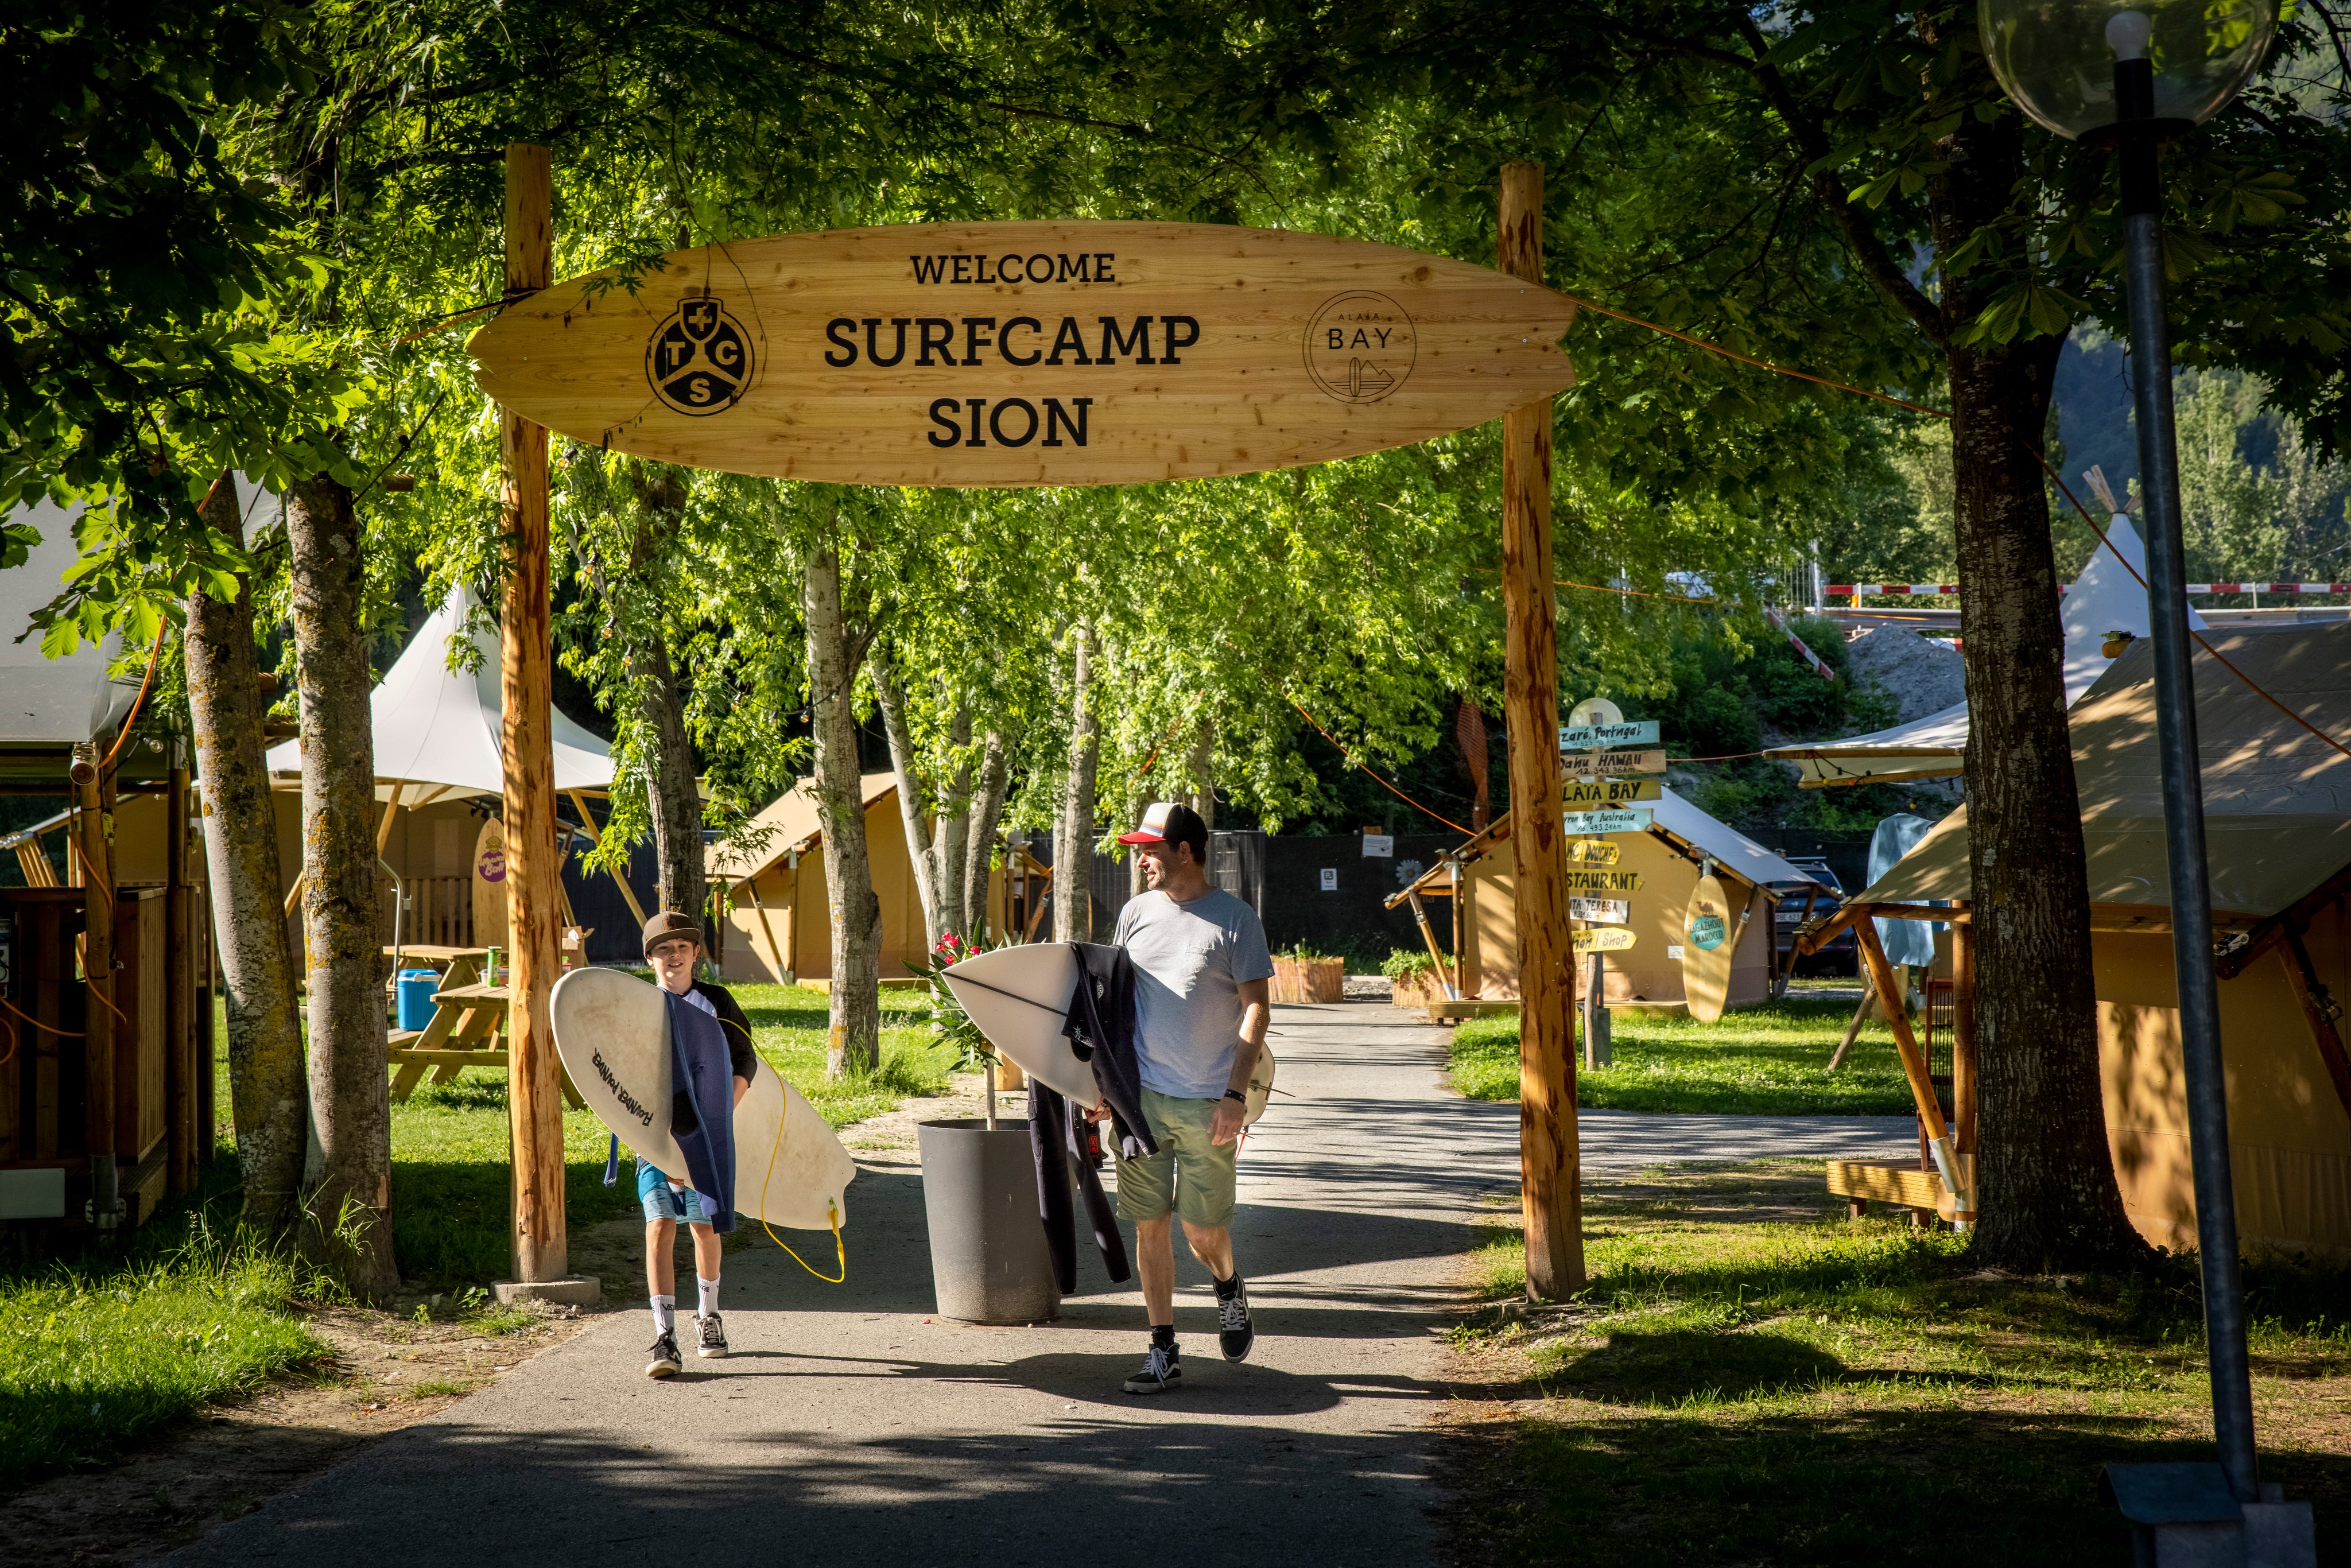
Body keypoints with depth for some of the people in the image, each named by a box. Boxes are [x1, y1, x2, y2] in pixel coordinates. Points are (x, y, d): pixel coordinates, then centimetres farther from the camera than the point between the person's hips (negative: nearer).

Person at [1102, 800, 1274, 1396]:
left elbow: (1256, 1009, -4)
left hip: (1207, 1102, -3)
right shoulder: (1136, 913, 9)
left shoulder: (1235, 920, -3)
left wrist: (1235, 1094, -12)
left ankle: (1228, 1285, 35)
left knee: (1203, 1229, 0)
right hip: (1141, 1095, 4)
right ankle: (1164, 1353, 10)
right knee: (1150, 1224, 2)